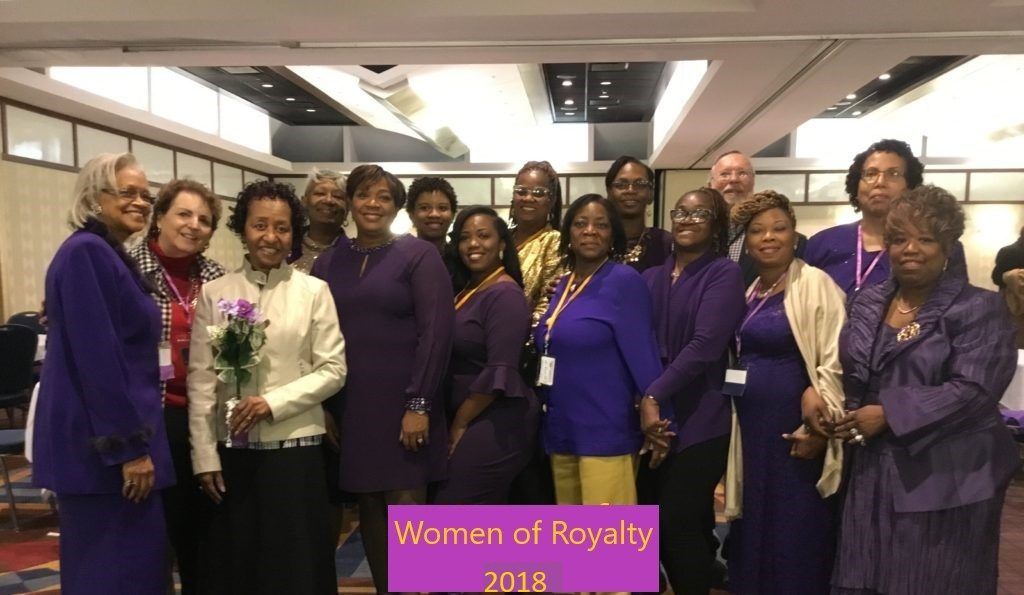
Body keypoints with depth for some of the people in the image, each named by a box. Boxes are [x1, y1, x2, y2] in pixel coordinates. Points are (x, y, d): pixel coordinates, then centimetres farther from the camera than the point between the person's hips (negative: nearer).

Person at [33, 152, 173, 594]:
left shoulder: (112, 256, 15)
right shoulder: (86, 252, -15)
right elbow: (96, 357, -22)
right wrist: (129, 445, -20)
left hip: (120, 437, 10)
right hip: (104, 444, -10)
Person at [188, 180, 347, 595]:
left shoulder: (314, 291, -1)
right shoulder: (214, 293, 2)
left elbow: (333, 370, -3)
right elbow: (201, 380, 1)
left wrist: (274, 402, -14)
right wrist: (205, 456, -2)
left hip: (295, 446, -1)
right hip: (233, 449, 1)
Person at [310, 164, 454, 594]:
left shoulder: (418, 255, -3)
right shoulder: (328, 262, 9)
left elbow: (436, 332, -10)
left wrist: (419, 404, -15)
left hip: (401, 404, -4)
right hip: (348, 406, 4)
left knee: (405, 506, -2)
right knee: (369, 507, 10)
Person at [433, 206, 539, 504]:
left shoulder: (505, 295, -15)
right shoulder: (466, 291, 12)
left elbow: (500, 372, -21)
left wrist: (460, 423, -12)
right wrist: (457, 422, 6)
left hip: (496, 423, -9)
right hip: (471, 421, 9)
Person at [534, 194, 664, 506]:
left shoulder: (625, 281, -9)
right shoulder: (562, 286, 11)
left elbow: (641, 351, -14)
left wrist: (654, 405, -19)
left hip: (605, 432, -7)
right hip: (561, 430, 7)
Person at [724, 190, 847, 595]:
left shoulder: (815, 284, -11)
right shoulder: (748, 292, 10)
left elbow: (836, 359, -15)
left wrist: (817, 426, -18)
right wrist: (736, 419, 7)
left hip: (795, 426, -7)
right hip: (751, 425, 7)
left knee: (795, 533, 5)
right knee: (754, 528, 16)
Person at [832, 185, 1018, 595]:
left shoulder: (980, 309, -7)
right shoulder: (867, 303, 9)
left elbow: (973, 389, -18)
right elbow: (844, 372, 16)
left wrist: (889, 414, -20)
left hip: (947, 481, -5)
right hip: (872, 472, 5)